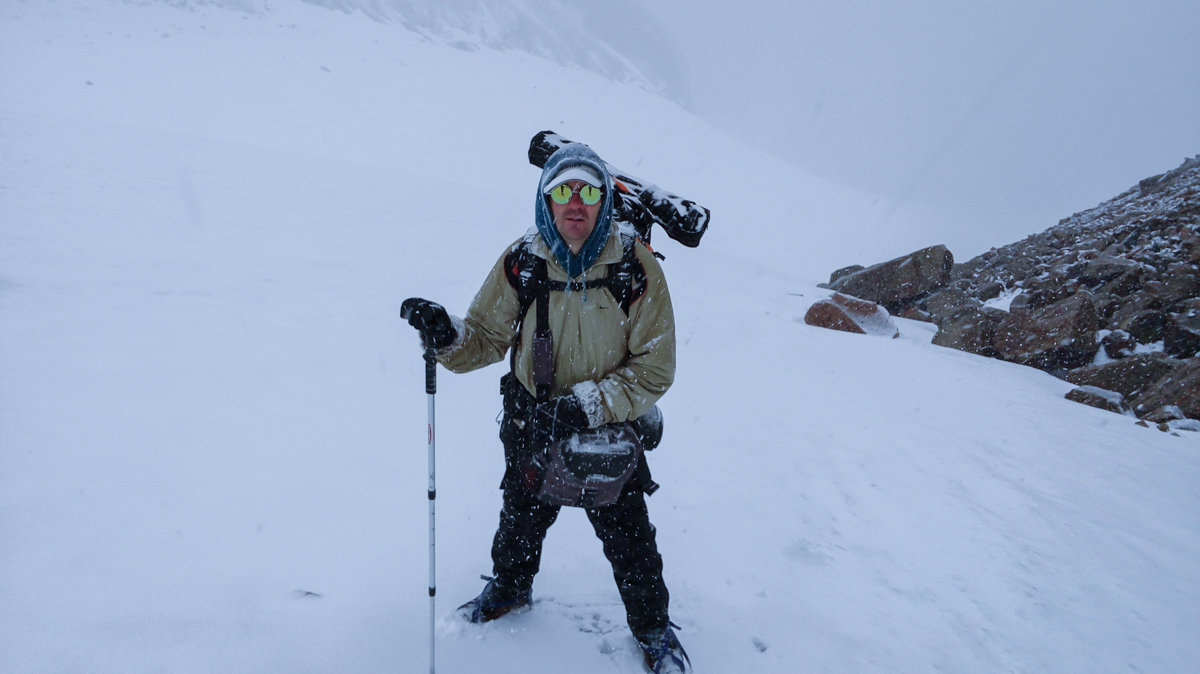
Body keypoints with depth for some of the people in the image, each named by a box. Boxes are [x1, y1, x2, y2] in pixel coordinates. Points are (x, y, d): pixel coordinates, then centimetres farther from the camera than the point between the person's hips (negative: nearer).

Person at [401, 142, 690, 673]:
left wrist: (585, 405, -27)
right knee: (522, 517, 25)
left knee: (627, 537, 12)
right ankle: (510, 586, 57)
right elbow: (486, 336, -4)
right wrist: (446, 336, -26)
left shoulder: (635, 268, -20)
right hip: (531, 425, 2)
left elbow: (654, 370, -18)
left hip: (610, 430, -2)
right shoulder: (521, 263, -14)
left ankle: (653, 628, 40)